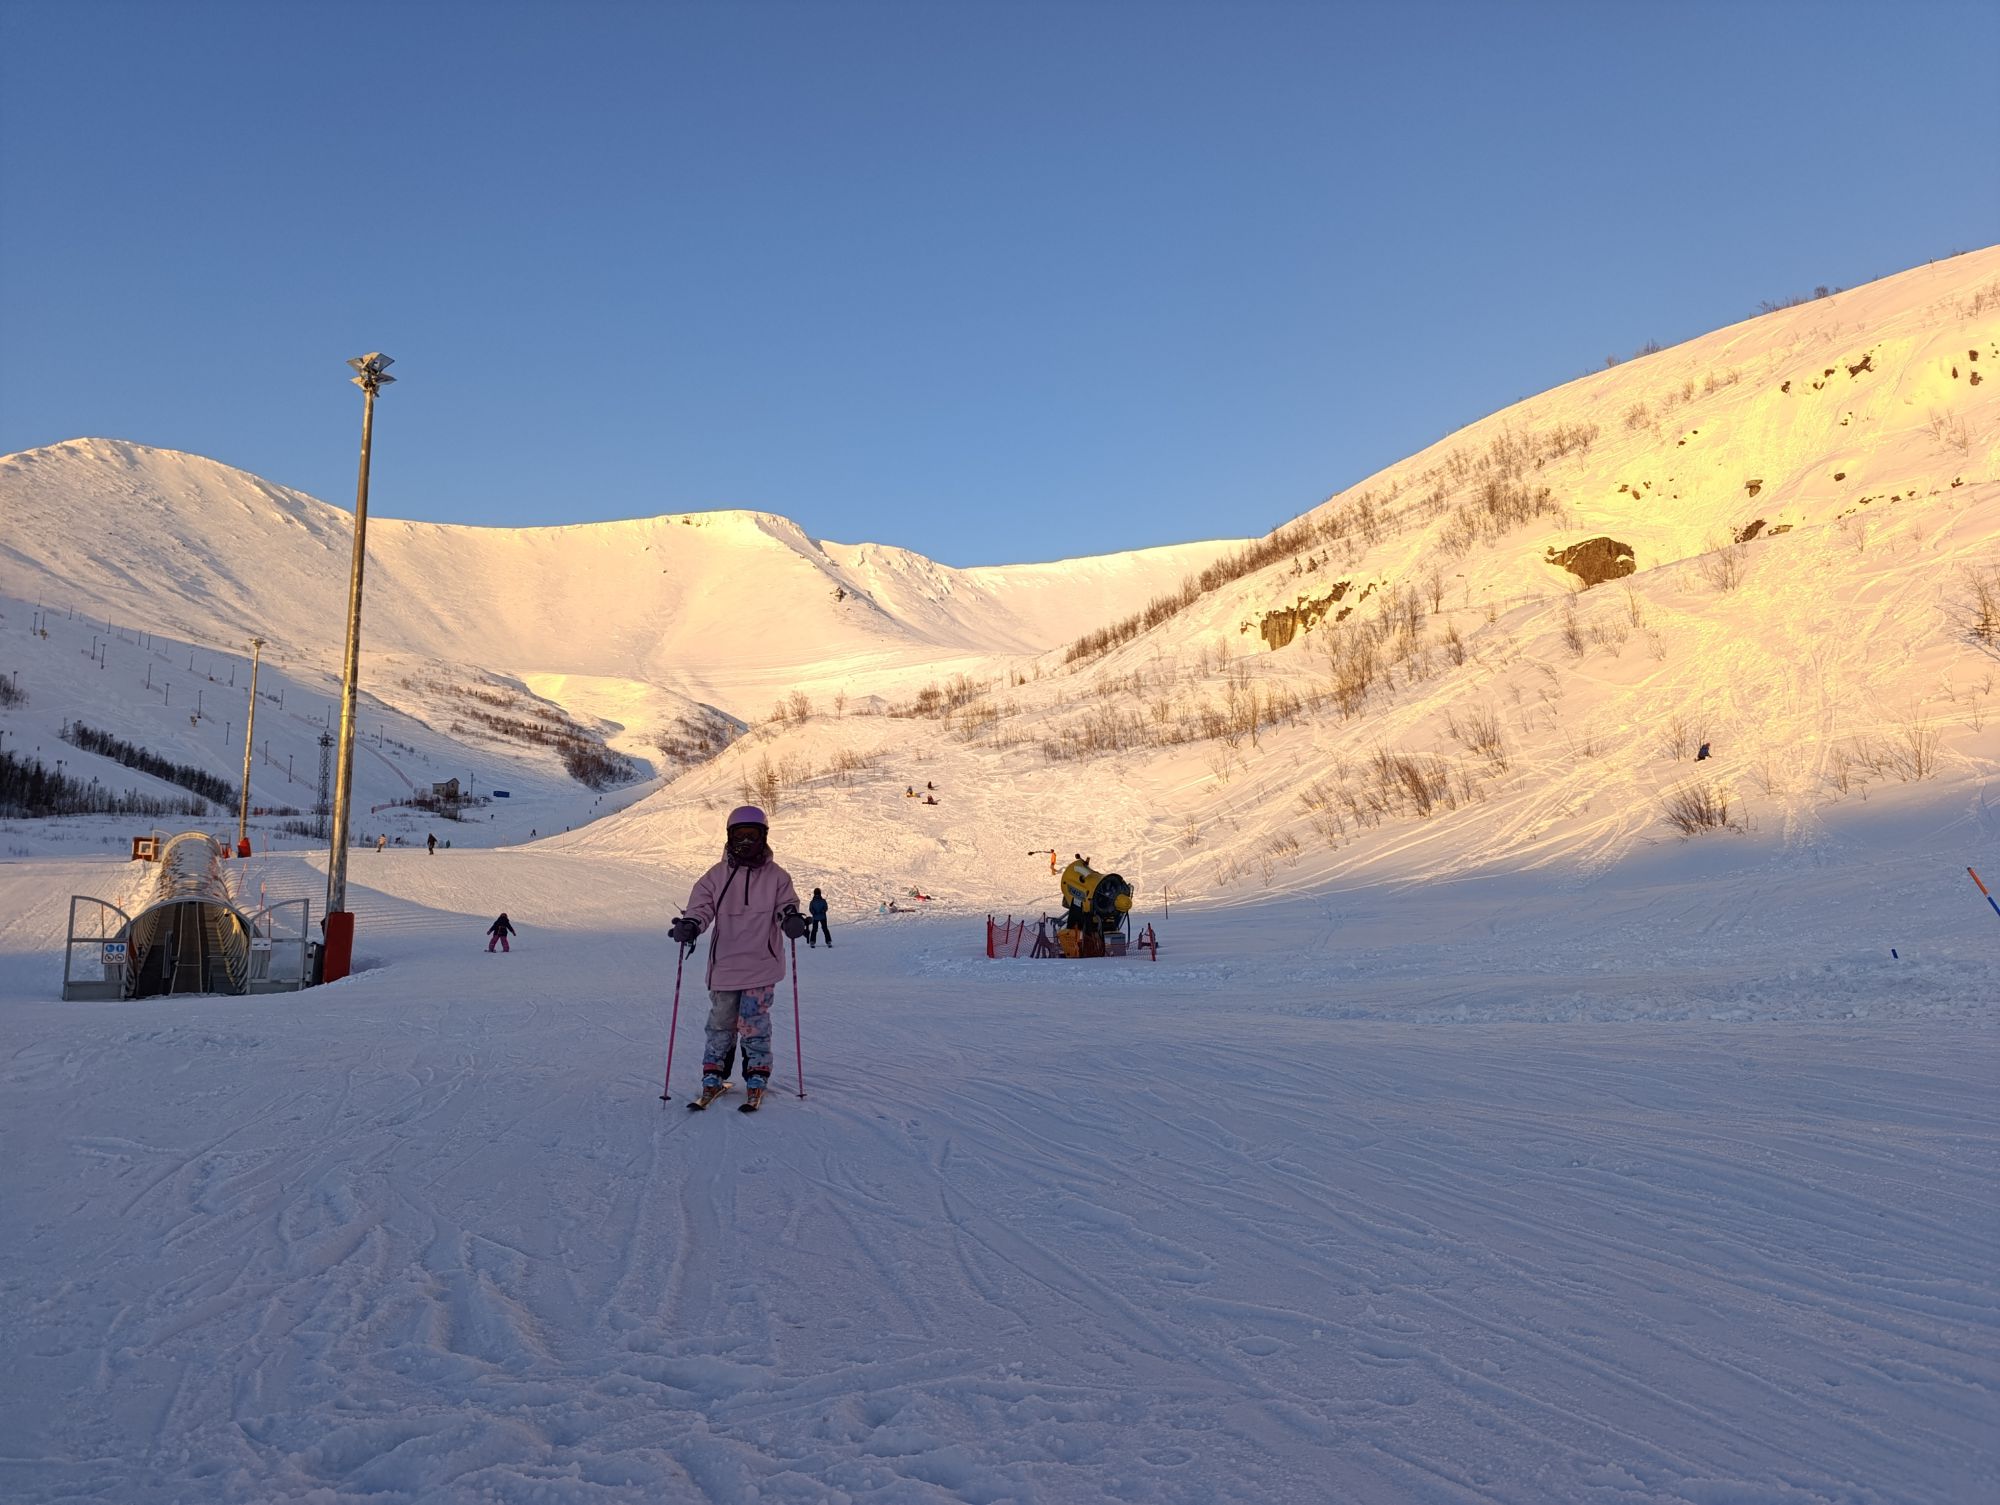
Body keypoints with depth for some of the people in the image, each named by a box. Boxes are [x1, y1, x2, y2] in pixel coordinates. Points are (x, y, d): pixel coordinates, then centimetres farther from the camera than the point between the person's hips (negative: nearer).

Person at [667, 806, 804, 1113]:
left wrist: (792, 919, -21)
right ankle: (713, 1076, 23)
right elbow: (701, 906, -2)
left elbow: (786, 906, 2)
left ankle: (757, 1077, 15)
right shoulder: (716, 876, 3)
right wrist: (689, 926, -22)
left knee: (754, 1024, -1)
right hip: (724, 965, 2)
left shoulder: (776, 876, 2)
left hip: (761, 966, -1)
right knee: (720, 1023, 9)